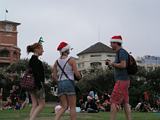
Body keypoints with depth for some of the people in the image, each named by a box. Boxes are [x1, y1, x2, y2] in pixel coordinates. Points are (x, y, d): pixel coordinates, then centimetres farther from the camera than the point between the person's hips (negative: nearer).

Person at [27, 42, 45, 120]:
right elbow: (36, 73, -20)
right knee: (42, 104, -3)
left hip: (32, 85, 9)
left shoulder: (32, 60, 18)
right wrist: (39, 86, -22)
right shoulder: (35, 59, -12)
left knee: (34, 105, 7)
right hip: (37, 84, -9)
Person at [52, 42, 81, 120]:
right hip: (69, 83, -5)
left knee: (64, 107, 10)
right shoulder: (71, 60, -4)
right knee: (72, 107, 3)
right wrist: (80, 77, 13)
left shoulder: (57, 62, 10)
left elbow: (54, 76, 8)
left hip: (60, 84, 5)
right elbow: (77, 74, -8)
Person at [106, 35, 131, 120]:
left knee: (114, 102, -9)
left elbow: (123, 65, -22)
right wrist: (111, 64, 12)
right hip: (123, 80, 10)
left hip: (121, 80, -10)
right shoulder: (119, 52, 18)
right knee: (125, 102, 7)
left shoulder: (122, 52, -11)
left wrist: (112, 64, -9)